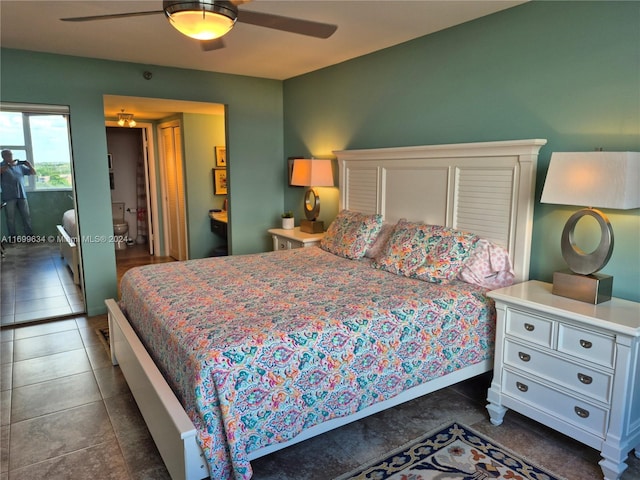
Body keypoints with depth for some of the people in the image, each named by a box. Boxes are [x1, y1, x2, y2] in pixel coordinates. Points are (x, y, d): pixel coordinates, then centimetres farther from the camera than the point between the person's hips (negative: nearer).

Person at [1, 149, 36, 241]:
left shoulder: (20, 166, 13)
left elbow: (33, 173, 15)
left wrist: (29, 164, -2)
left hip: (22, 195, 3)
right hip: (9, 197, -3)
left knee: (26, 216, 3)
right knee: (10, 218, 1)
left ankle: (30, 235, 9)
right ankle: (12, 237, 8)